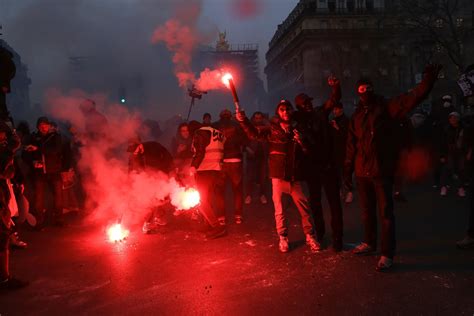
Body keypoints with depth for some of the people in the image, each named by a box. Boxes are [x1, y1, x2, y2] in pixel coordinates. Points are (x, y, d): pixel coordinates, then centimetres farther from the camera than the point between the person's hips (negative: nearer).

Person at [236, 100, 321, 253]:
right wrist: (243, 120, -21)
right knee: (279, 210, 7)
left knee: (305, 208, 5)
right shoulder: (272, 129, 3)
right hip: (278, 176, -1)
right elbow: (254, 134, -7)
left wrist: (302, 142, -10)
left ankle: (310, 236, 22)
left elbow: (309, 151, 10)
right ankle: (283, 238, 23)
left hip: (297, 177, 1)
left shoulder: (299, 128, 8)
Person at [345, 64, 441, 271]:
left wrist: (428, 80, -33)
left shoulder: (386, 107, -3)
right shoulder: (357, 115, 12)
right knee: (367, 211, 18)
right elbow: (351, 143, 15)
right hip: (362, 171, 5)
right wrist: (348, 165, 10)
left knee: (385, 212, 0)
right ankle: (369, 243, 36)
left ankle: (387, 254, 8)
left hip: (382, 170, -5)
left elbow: (413, 97, -17)